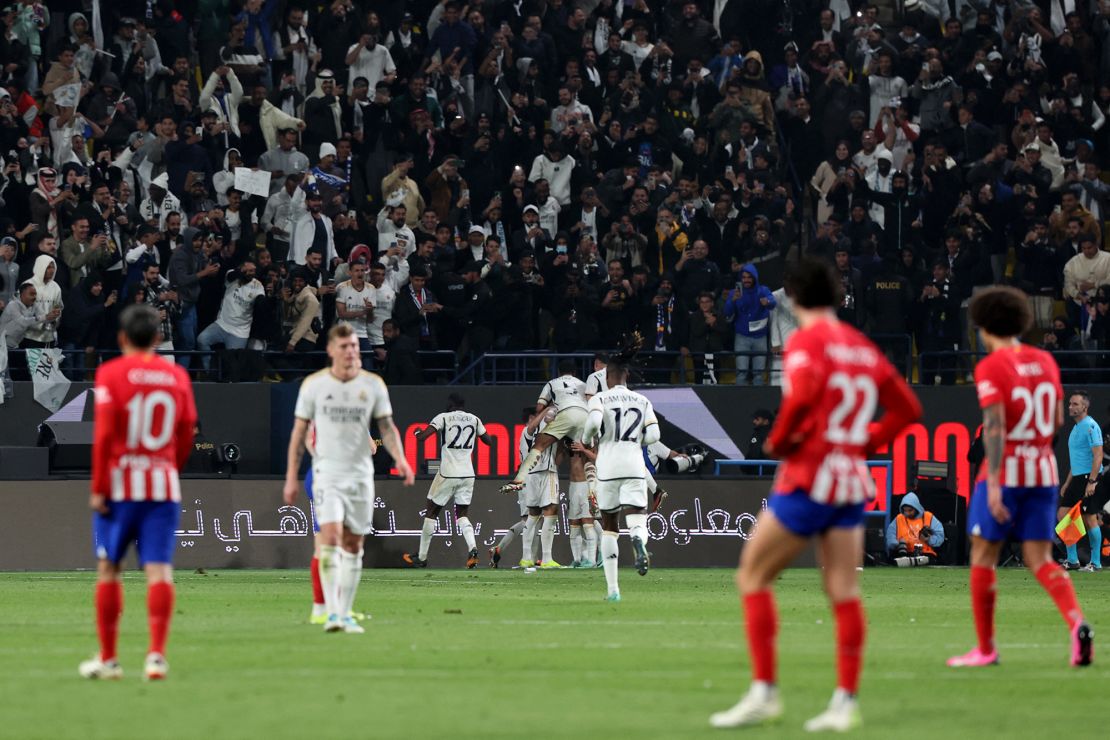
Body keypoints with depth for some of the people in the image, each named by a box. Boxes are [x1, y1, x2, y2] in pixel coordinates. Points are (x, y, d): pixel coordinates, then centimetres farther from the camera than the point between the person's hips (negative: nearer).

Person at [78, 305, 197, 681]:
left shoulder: (111, 374, -4)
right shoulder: (177, 376, 7)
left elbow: (104, 434, -10)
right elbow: (186, 438, 9)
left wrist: (98, 488, -7)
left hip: (120, 483, -2)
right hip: (164, 486, 2)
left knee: (108, 569, 8)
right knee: (159, 569, -2)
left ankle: (108, 658, 11)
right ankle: (157, 653, -13)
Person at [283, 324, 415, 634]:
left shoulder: (373, 385, 3)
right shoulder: (314, 384, 0)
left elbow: (386, 427, 6)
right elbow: (299, 431, 5)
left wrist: (400, 458, -12)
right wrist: (291, 477, 2)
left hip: (361, 474, 3)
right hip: (327, 472, -2)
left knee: (353, 545, 6)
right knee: (331, 537, -18)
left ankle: (346, 614, 15)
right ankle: (332, 612, -21)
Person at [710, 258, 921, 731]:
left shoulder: (806, 341, -9)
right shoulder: (863, 347, 12)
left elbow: (802, 395, -28)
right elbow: (906, 407, 17)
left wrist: (778, 441, -13)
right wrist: (866, 442, 14)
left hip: (807, 480, -7)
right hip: (852, 482, 7)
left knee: (753, 577, 3)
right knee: (844, 591, 5)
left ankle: (764, 692, -2)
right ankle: (845, 702, 2)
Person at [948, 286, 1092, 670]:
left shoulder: (990, 367, -10)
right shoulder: (1045, 361, 8)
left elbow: (994, 427, -19)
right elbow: (1057, 420, 13)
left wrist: (993, 485, -22)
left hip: (1005, 470, -5)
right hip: (1043, 469, 5)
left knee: (983, 555, 9)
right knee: (1040, 561, 6)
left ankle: (985, 648, 13)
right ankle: (1077, 624, -19)